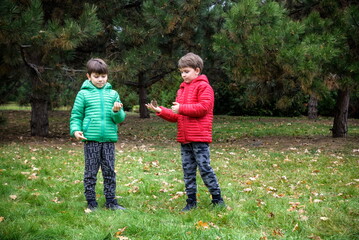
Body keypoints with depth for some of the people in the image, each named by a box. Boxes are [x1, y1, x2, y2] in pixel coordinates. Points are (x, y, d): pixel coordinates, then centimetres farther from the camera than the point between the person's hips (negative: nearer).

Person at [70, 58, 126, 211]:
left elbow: (120, 119, 7)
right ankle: (91, 202, 12)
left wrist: (117, 112, -14)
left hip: (109, 139, 2)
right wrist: (75, 130, -12)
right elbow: (76, 115, 4)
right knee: (91, 172, 3)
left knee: (109, 172, 8)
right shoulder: (84, 94, 2)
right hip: (91, 139, -2)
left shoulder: (113, 94, 8)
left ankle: (111, 201, 17)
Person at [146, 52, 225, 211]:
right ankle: (191, 201, 16)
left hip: (199, 138, -8)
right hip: (184, 138, 8)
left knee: (204, 168, -5)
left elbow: (204, 107, -18)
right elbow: (176, 116, 19)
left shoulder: (203, 87, -5)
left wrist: (182, 108, -17)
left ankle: (217, 199, 6)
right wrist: (160, 111, 5)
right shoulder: (182, 89, 20)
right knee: (188, 170, 10)